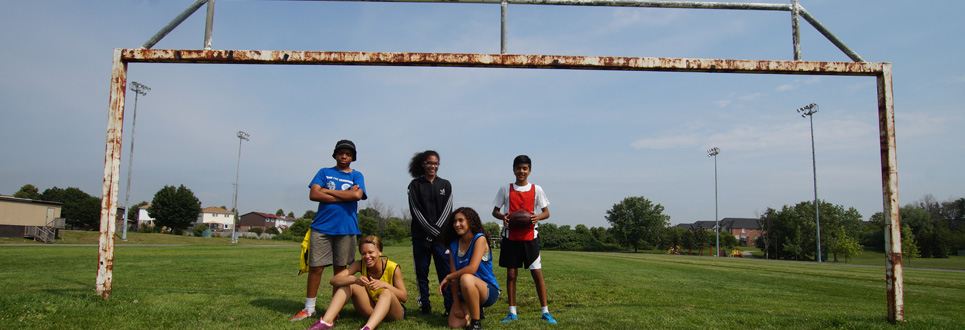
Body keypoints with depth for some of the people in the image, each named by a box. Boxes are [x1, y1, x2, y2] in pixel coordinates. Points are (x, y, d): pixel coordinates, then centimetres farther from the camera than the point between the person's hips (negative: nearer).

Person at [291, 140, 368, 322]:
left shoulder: (357, 176, 11)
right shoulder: (324, 172, 13)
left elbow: (357, 195, -10)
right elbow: (313, 194, -3)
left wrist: (328, 191, -6)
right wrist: (345, 196, -6)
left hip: (346, 228, 0)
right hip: (322, 226, 0)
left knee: (340, 269, 5)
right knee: (315, 266, 0)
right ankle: (309, 308, 12)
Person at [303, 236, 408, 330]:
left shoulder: (393, 268, -18)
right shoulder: (360, 265, -9)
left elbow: (404, 297, -18)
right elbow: (334, 280, -19)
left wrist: (385, 285, -35)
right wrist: (355, 280, -38)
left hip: (393, 311, -4)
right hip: (371, 309, 4)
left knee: (387, 292, -37)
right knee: (349, 282, -15)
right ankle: (326, 321, -27)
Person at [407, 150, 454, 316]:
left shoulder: (445, 185, 11)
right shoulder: (415, 184, 6)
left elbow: (447, 210, 3)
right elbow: (415, 211, -1)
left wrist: (435, 231, -9)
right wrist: (431, 230, -10)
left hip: (441, 234, 0)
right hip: (420, 235, 0)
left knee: (445, 271, -4)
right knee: (421, 271, 2)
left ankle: (450, 306, 0)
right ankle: (425, 305, 12)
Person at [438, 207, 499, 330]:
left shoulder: (480, 239, -12)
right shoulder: (454, 245, 5)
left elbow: (472, 268, -24)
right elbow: (454, 277, -1)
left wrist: (447, 277, -12)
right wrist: (457, 305, -7)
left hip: (489, 291, -6)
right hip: (464, 293, 6)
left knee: (466, 278, -36)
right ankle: (476, 309, 20)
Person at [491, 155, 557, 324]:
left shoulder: (536, 189, 4)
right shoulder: (505, 189, 5)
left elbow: (546, 212, 7)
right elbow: (495, 211, 10)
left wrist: (537, 217, -15)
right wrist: (502, 217, -13)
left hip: (530, 237, -1)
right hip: (510, 237, 1)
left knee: (537, 273, -3)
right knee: (511, 274, 5)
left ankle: (545, 312, 5)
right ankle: (512, 312, 14)